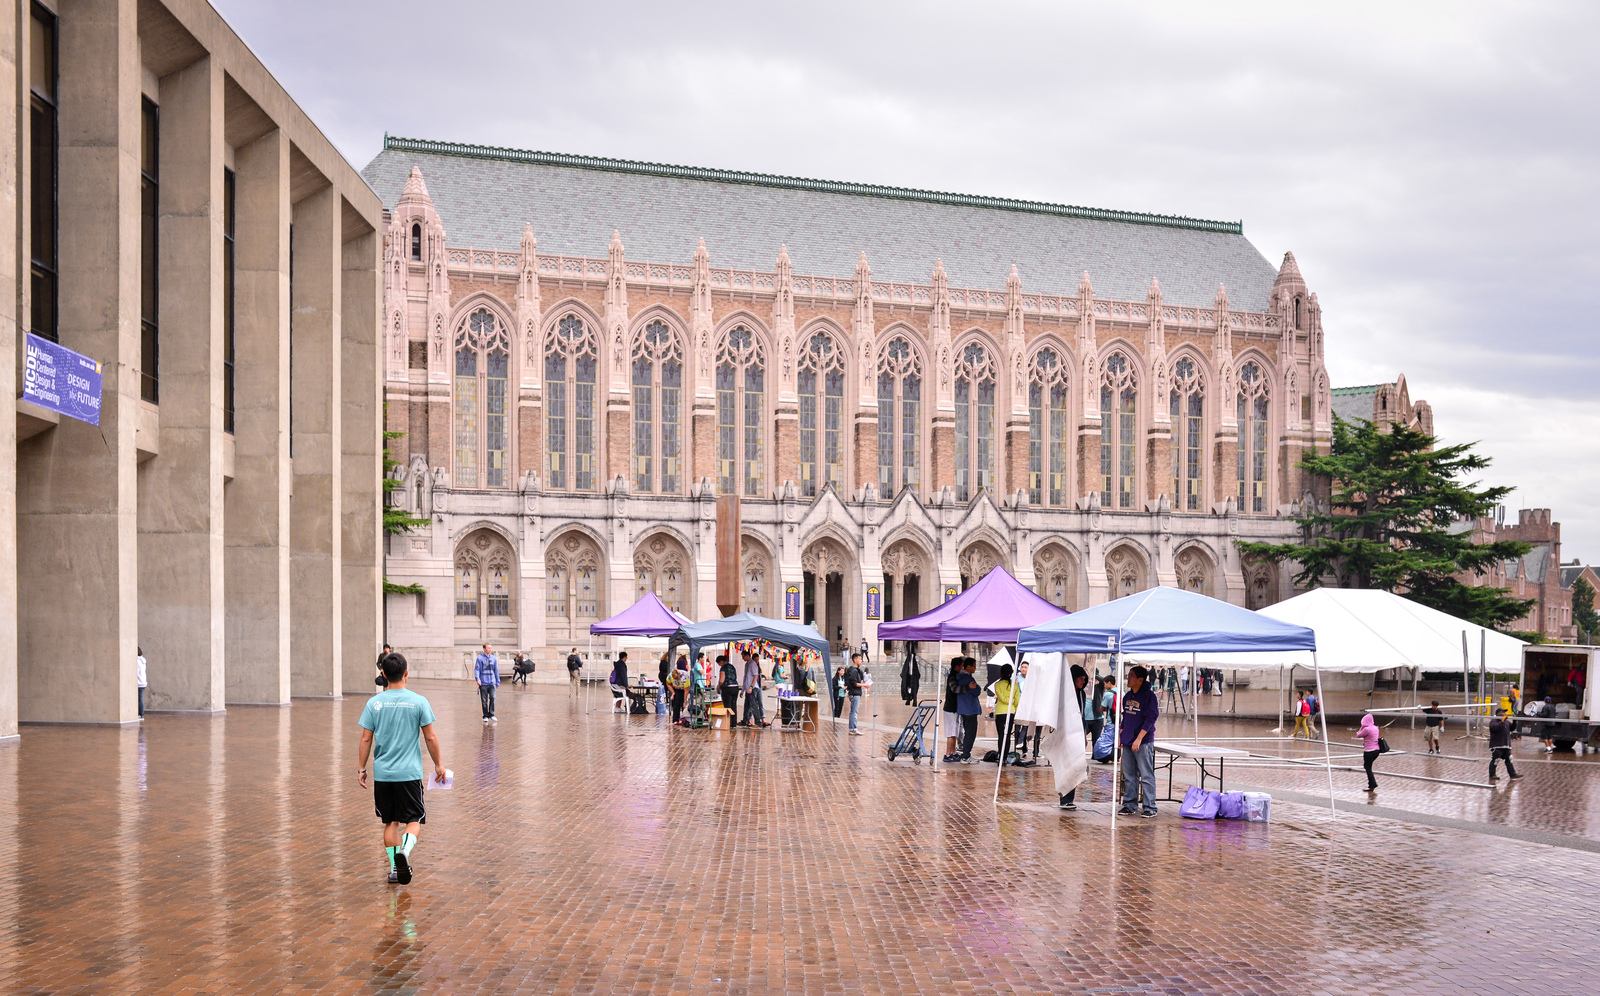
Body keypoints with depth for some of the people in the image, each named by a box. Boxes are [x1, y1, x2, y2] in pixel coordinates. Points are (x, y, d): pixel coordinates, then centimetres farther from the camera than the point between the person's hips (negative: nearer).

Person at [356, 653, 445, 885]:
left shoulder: (374, 703, -1)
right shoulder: (418, 702, -6)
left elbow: (366, 739, -1)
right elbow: (431, 738, -4)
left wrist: (361, 768, 9)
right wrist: (438, 765, 8)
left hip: (382, 773, 2)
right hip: (409, 773, -2)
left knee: (391, 822, 14)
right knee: (413, 820, 6)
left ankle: (394, 867, 14)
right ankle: (404, 850, -21)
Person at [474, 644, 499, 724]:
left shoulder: (494, 658, 10)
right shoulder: (479, 658, -2)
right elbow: (477, 669, -5)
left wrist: (498, 681, 15)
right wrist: (477, 679, -19)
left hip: (492, 682, 3)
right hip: (483, 683, -3)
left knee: (492, 698, -9)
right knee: (484, 700, 3)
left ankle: (491, 715, 1)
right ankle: (485, 716, 12)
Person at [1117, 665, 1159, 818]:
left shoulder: (1149, 696, -10)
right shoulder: (1128, 696, 12)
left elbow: (1150, 719, -14)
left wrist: (1139, 738, -17)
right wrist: (1120, 734, 15)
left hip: (1144, 742, -7)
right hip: (1127, 742, 7)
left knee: (1146, 776, -5)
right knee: (1129, 776, 10)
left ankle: (1150, 807, -3)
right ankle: (1129, 805, 17)